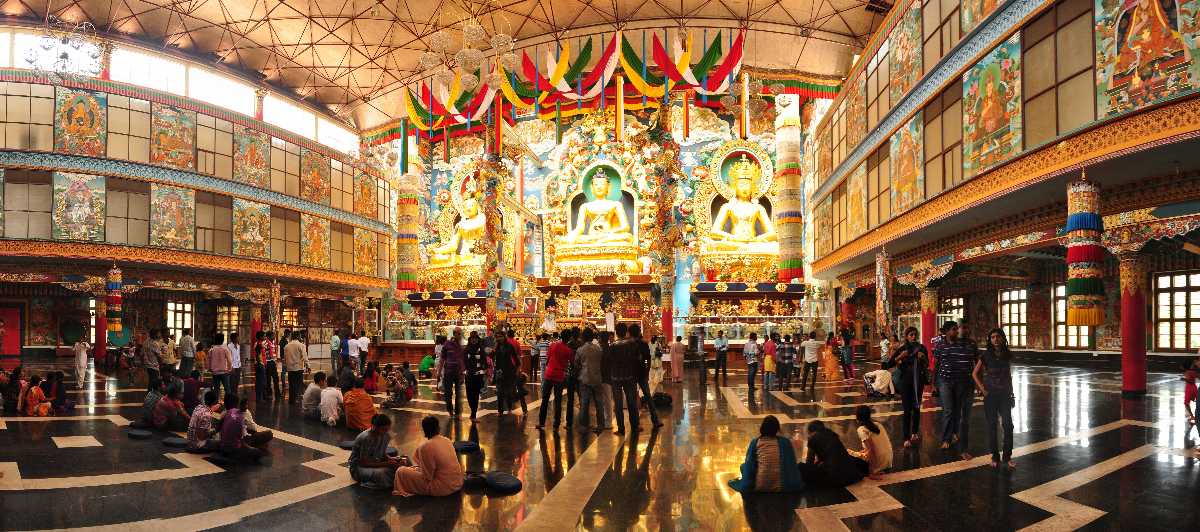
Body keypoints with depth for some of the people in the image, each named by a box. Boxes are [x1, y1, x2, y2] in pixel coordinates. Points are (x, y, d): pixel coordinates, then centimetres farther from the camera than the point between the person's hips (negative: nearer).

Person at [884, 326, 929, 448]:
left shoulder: (921, 348, 2)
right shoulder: (901, 349, -5)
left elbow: (927, 365, 9)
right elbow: (889, 365, -8)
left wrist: (923, 358, -11)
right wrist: (899, 357, -22)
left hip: (918, 380, 3)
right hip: (905, 380, -3)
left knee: (916, 407, 12)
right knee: (906, 409, -5)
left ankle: (914, 433, 29)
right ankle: (906, 438, -3)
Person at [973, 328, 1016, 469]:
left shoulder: (1007, 354, 5)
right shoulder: (986, 355, -3)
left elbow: (1009, 375, 12)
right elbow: (974, 374, 0)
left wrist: (1012, 395, 11)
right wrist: (983, 390, -7)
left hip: (1005, 394, 2)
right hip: (990, 394, -2)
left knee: (1008, 424, -4)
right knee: (992, 425, 3)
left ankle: (1007, 456, 7)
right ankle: (995, 456, 12)